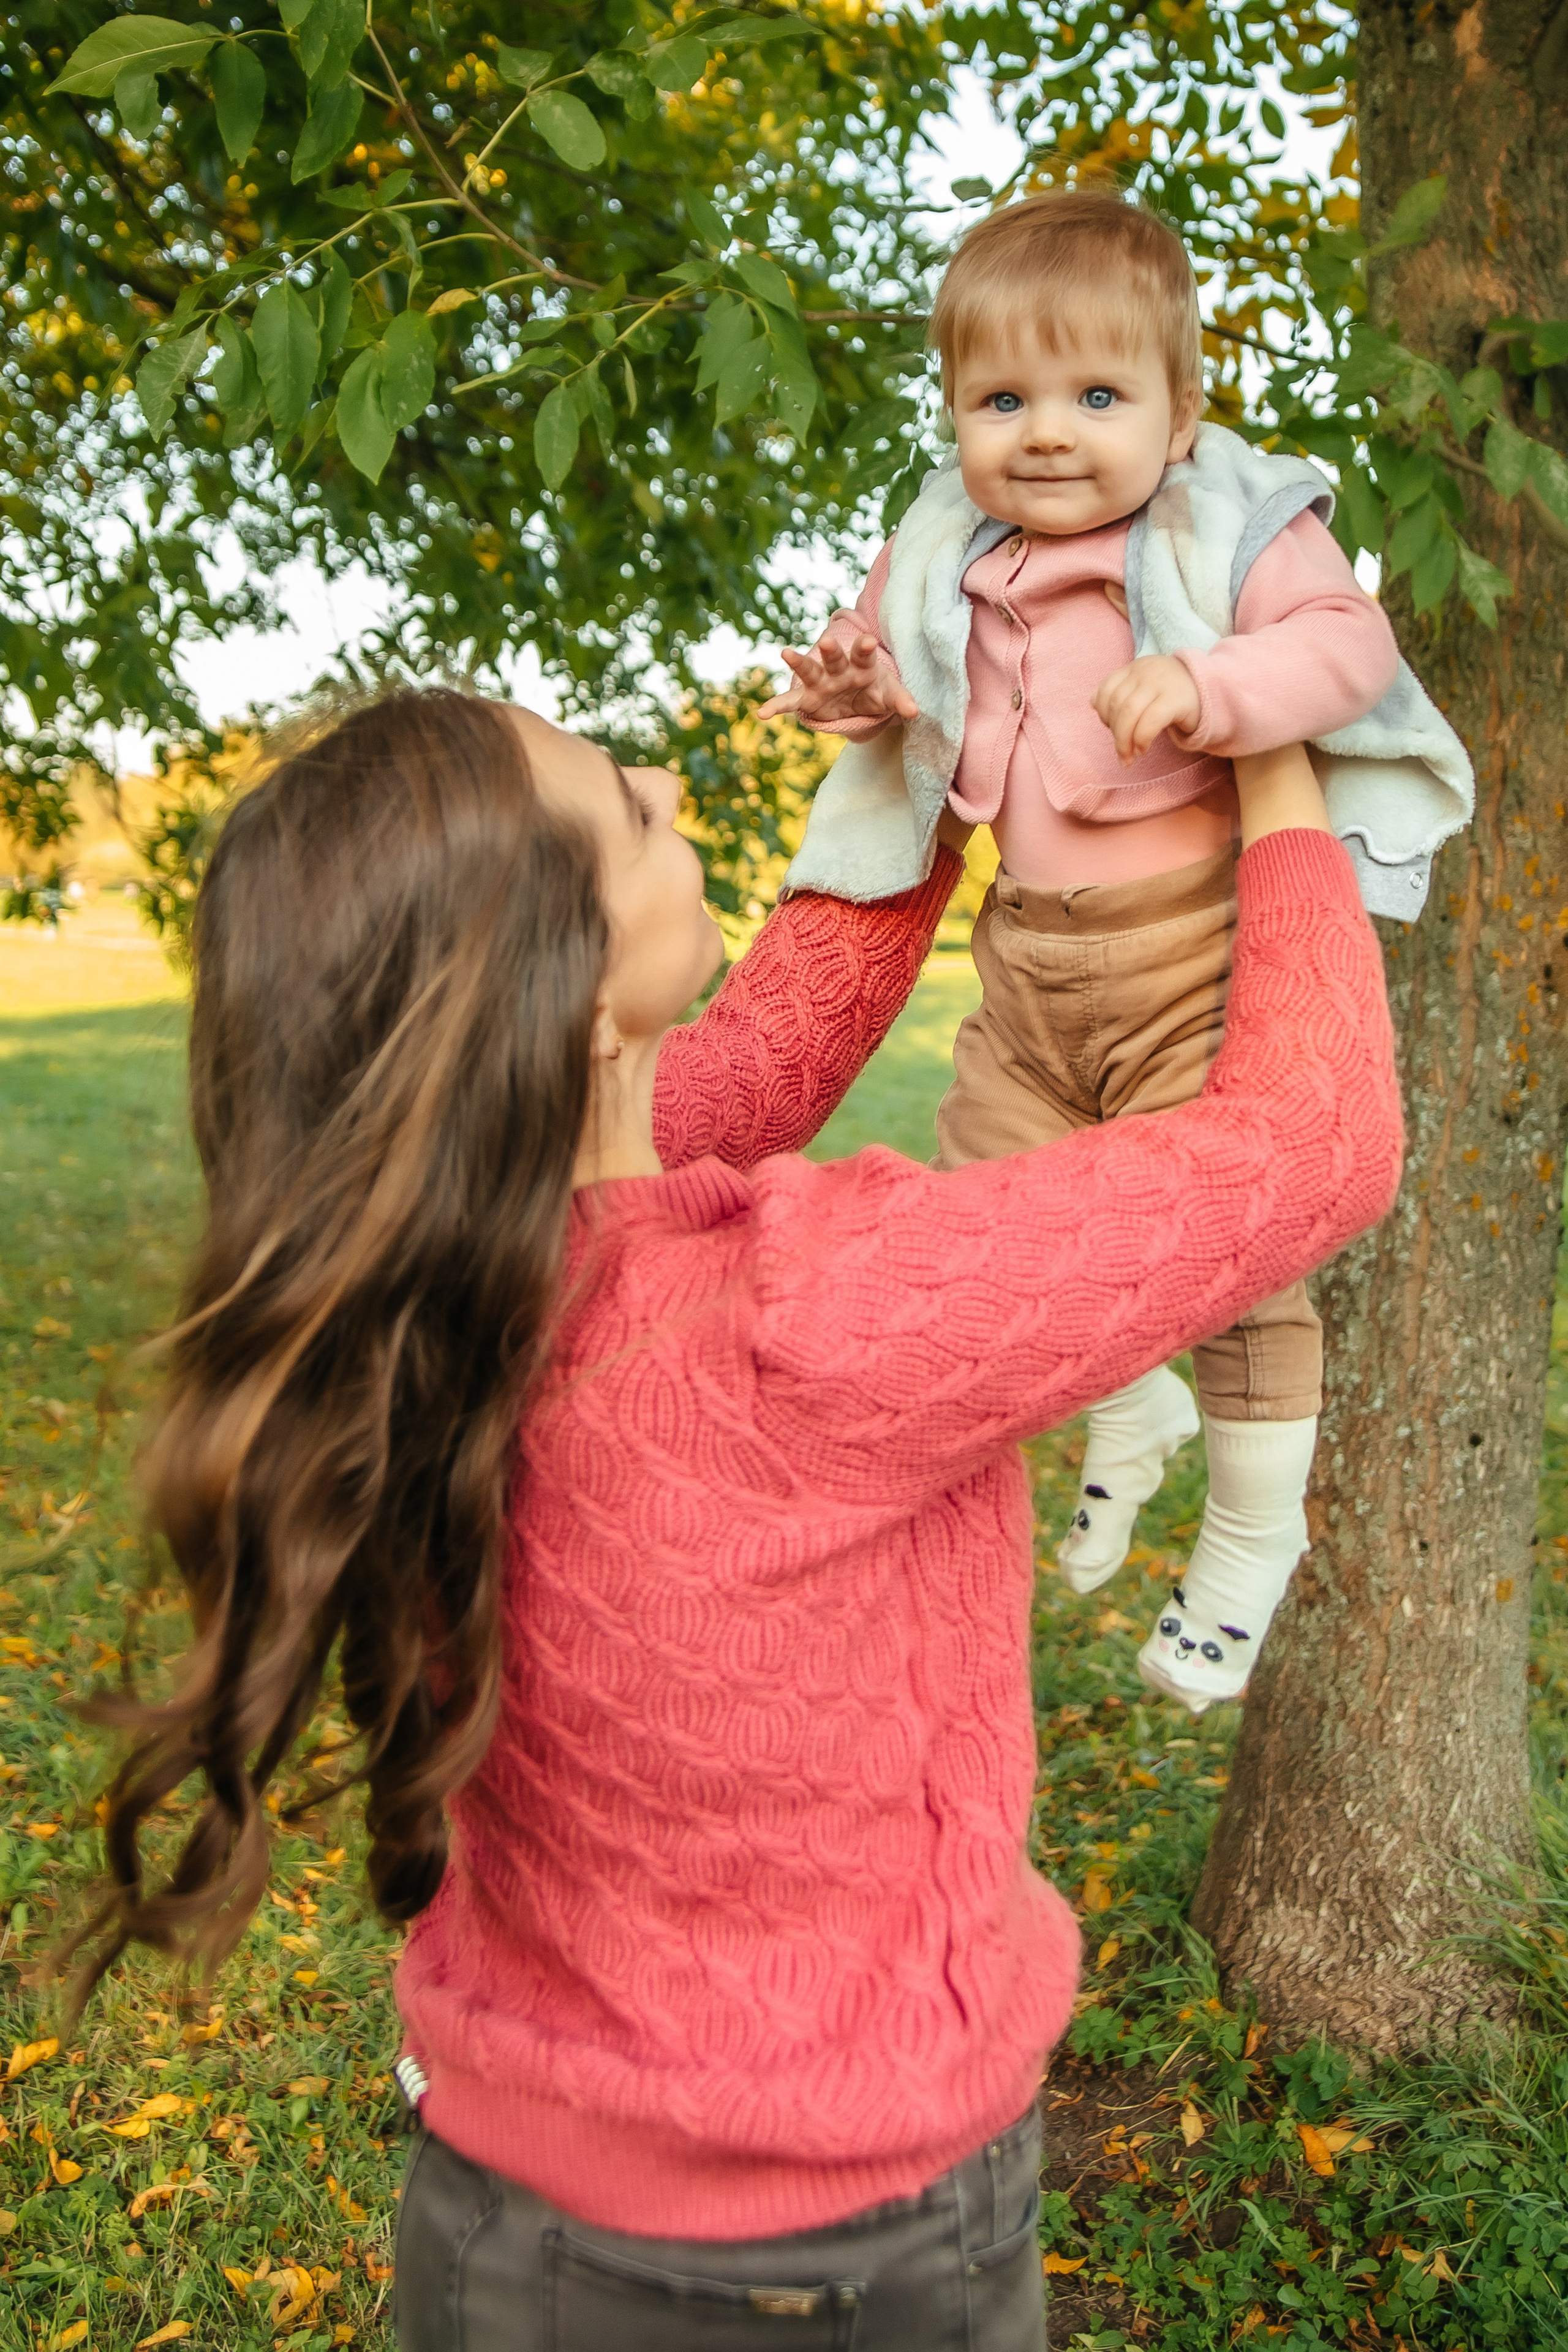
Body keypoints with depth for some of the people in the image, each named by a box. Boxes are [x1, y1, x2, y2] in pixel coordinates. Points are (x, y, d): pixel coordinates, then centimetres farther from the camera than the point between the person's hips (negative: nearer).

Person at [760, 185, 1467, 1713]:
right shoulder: (949, 560, 9)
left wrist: (1208, 689, -31)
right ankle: (1129, 1414, 38)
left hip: (1197, 944, -6)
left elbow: (1349, 643, -16)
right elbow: (908, 672, 26)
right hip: (1030, 952, 6)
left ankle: (1255, 1529, 19)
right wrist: (857, 683, 4)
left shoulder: (1234, 530, -7)